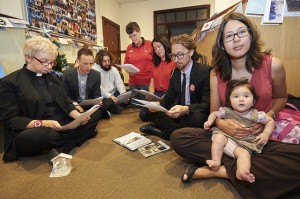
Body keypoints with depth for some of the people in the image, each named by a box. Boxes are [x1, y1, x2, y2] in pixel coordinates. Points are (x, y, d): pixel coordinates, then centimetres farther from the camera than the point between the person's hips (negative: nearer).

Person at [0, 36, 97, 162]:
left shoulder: (53, 78, 16)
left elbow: (66, 103, 12)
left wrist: (77, 116, -9)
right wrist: (41, 123, -25)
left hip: (61, 125, 6)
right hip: (34, 131, -5)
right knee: (38, 136, -38)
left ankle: (60, 149, -22)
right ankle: (81, 134, -13)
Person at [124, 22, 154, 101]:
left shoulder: (150, 44, 0)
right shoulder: (129, 48, 8)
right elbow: (126, 65, 16)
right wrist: (129, 71, -4)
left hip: (148, 83, -3)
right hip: (133, 84, 3)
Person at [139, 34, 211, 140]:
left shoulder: (205, 71, -14)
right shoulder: (175, 72, 5)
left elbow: (207, 104, -20)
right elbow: (169, 97, 6)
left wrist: (186, 109, -39)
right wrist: (158, 104, -17)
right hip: (178, 113, 5)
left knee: (197, 118, -38)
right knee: (149, 111, -5)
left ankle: (161, 132, -17)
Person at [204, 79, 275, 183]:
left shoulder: (255, 115, -3)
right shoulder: (226, 111, -3)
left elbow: (270, 121, 12)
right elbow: (215, 113, 14)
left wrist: (266, 134, -2)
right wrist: (209, 121, -6)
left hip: (245, 143, -1)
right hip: (226, 136, 1)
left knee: (243, 153, -31)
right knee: (218, 138, -29)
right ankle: (216, 161, -23)